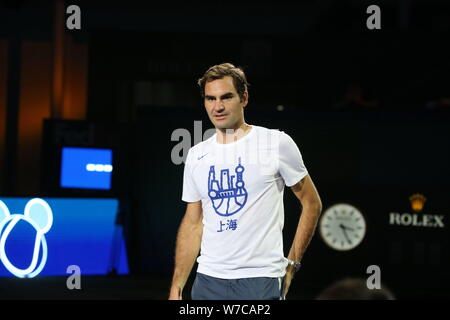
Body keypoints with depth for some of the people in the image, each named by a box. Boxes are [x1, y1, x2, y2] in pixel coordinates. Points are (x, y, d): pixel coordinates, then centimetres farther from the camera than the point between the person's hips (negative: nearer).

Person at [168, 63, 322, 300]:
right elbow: (192, 224, 12)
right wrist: (176, 288, 6)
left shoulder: (277, 143, -3)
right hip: (208, 280, 4)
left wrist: (291, 264, -1)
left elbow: (312, 203, 3)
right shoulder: (196, 155, 9)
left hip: (260, 280, -4)